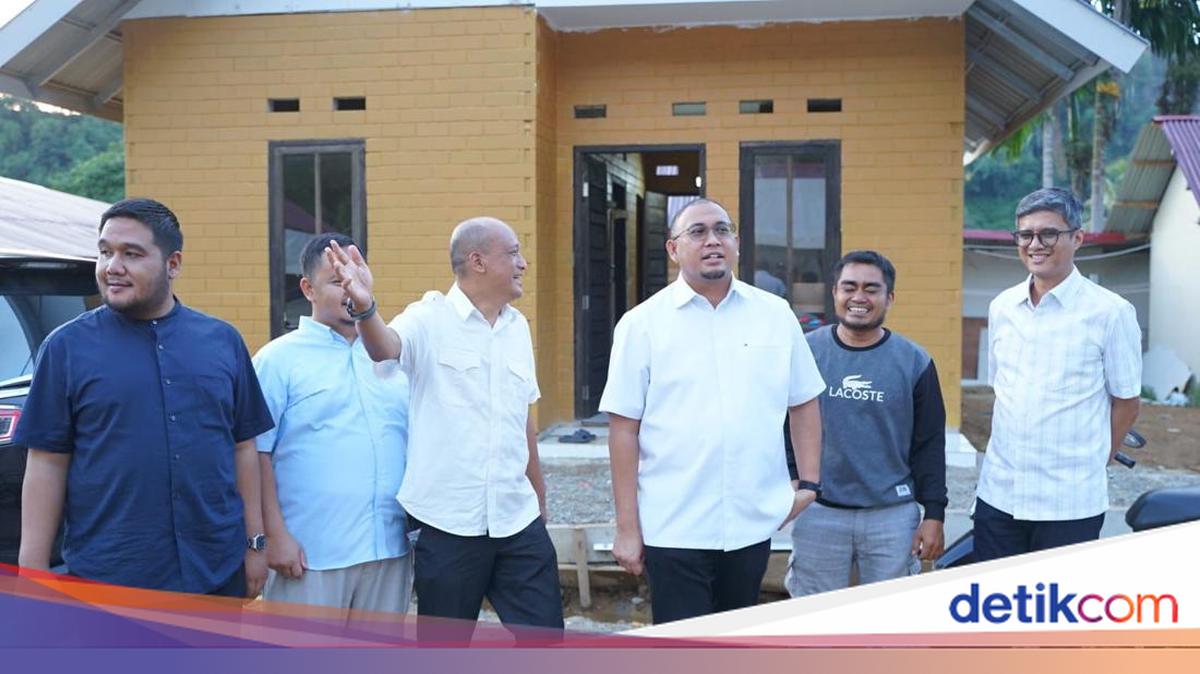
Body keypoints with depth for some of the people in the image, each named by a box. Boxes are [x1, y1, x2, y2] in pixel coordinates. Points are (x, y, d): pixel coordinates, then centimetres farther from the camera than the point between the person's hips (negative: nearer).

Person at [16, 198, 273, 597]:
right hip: (105, 579, -2)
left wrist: (255, 544, 6)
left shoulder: (222, 340, 5)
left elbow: (243, 449, 8)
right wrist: (33, 574, -4)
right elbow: (47, 465, -1)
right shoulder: (67, 347, -1)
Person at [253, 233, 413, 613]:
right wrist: (275, 535, -12)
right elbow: (257, 455, -8)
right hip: (311, 553, -5)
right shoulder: (279, 358, -4)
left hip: (391, 549, 5)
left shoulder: (394, 357, 12)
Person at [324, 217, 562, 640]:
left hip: (518, 520, 5)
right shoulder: (430, 319, -8)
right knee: (444, 645, 10)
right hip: (449, 523, -5)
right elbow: (385, 348, -30)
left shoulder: (518, 327, 10)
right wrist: (365, 307, -52)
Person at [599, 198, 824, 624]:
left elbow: (803, 403, 14)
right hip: (674, 528, -3)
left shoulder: (775, 314, 5)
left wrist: (810, 484, 6)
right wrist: (627, 527, -6)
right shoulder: (642, 324, -3)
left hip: (753, 524, 3)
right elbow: (624, 429, -4)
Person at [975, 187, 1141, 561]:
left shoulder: (1110, 312, -7)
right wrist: (1014, 450, 10)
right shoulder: (1002, 307, 7)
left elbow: (1126, 404, -1)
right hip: (997, 494, 4)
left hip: (1070, 503, -4)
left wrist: (1090, 464, 2)